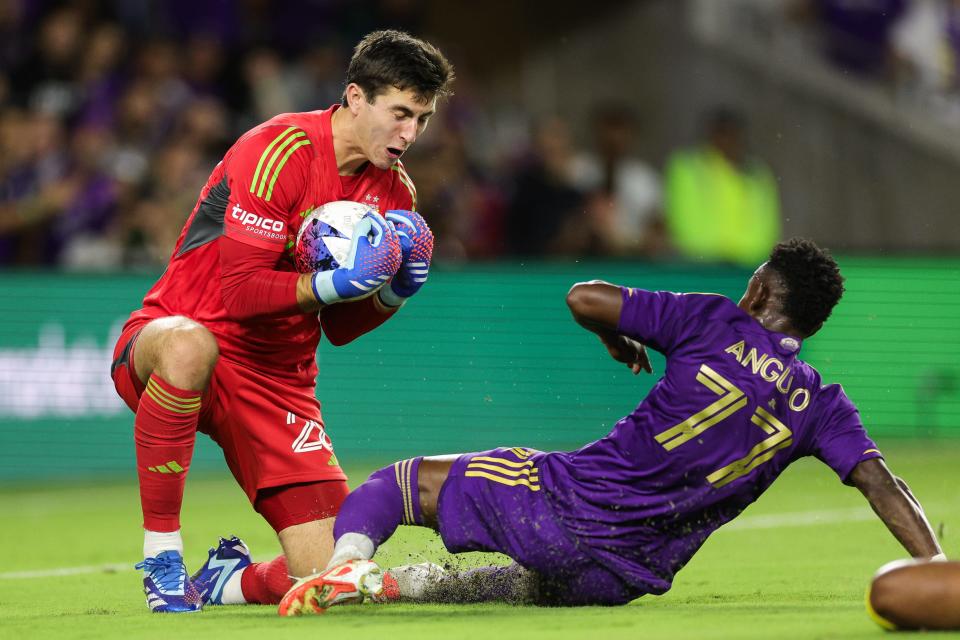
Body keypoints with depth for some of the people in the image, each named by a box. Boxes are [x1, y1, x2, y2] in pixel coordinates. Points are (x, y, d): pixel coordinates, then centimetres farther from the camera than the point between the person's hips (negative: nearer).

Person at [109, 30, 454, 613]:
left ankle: (227, 581, 26)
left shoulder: (395, 192, 5)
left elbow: (339, 328, 8)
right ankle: (161, 557, -30)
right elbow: (240, 293, -22)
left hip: (279, 378, 6)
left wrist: (395, 291, -9)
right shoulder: (279, 151, -17)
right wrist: (331, 285, -32)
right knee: (190, 345, -46)